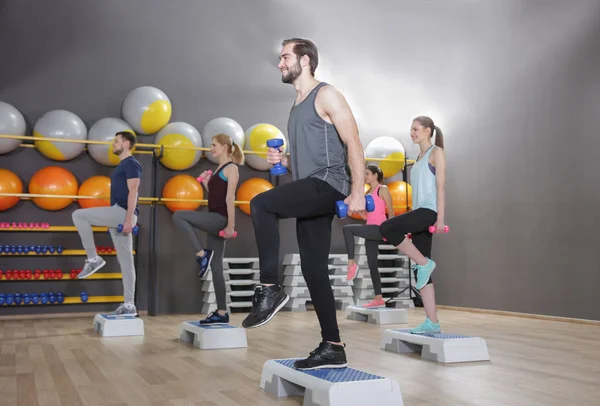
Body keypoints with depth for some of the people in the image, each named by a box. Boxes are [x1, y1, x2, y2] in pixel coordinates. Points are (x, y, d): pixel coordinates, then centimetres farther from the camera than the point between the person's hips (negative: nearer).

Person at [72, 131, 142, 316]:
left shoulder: (131, 164, -7)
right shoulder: (122, 165, 23)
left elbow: (133, 192, -16)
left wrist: (128, 220, -23)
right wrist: (112, 221, 24)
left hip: (123, 213, -10)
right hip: (118, 214, 10)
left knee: (78, 215, -11)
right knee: (125, 262, 6)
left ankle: (93, 259, -6)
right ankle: (129, 305, 7)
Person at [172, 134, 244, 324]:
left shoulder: (231, 168, -6)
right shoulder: (219, 169, 20)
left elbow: (229, 198, -14)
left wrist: (231, 225, -18)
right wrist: (206, 183, 13)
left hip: (220, 219, -9)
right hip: (214, 220, 9)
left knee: (179, 216, -21)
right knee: (216, 267, 7)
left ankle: (202, 254, -13)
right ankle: (222, 313, 10)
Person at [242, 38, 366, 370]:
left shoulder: (326, 95, -2)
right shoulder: (297, 106, 23)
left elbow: (353, 144, -10)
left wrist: (357, 192, -19)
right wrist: (283, 160, 9)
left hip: (328, 185, -9)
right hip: (310, 192, 9)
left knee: (260, 204, -28)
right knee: (313, 269, 5)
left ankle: (270, 288, -19)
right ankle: (332, 348, 10)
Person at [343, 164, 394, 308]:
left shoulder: (383, 189, -2)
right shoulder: (368, 192, 20)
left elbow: (391, 211, -5)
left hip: (379, 229, -8)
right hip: (371, 229, 8)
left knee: (347, 229, -25)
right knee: (372, 264, 5)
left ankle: (352, 263, -17)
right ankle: (378, 299, 9)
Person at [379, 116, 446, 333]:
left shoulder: (436, 152, 1)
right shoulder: (419, 158, 23)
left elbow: (440, 186, -8)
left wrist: (440, 218, -16)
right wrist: (411, 222, 19)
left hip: (430, 210, -9)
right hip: (419, 212, 9)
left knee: (386, 228, -27)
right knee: (420, 268, 2)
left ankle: (424, 263, -12)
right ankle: (432, 322, 2)